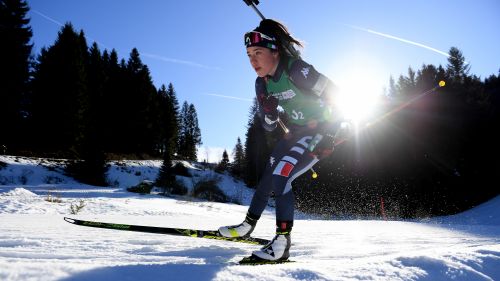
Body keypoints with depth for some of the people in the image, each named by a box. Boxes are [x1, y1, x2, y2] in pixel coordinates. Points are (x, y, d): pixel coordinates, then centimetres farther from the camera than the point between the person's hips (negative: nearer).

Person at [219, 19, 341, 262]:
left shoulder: (296, 70, -25)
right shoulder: (262, 84, -2)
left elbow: (334, 95, -17)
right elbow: (269, 126, 2)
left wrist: (327, 136, -16)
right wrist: (269, 111, -21)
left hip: (320, 133, -8)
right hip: (294, 133, 8)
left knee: (281, 178, -20)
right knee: (268, 177, 12)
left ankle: (282, 242, -10)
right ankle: (248, 225, 28)